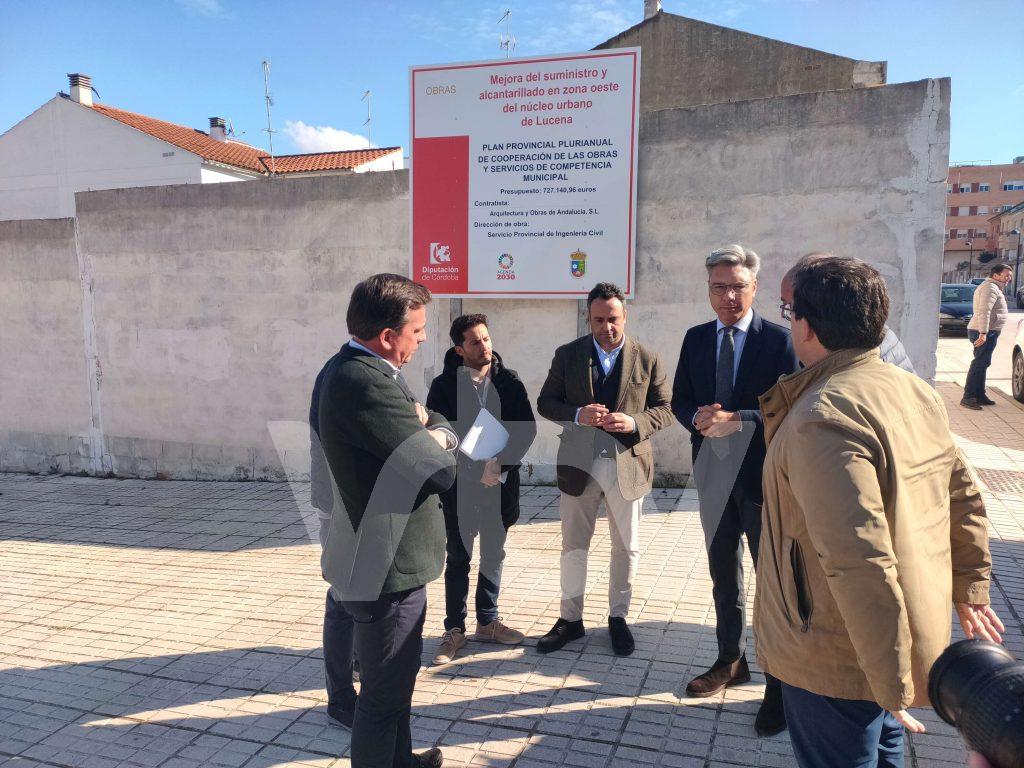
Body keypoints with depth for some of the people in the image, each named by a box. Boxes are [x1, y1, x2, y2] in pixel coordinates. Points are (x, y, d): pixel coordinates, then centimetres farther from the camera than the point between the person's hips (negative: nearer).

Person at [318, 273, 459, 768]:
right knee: (384, 695, 8)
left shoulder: (362, 370, 6)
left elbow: (446, 433, 12)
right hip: (386, 569, -11)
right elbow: (441, 469, -27)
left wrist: (432, 431, -10)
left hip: (389, 560, 11)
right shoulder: (364, 382, -27)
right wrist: (436, 439, -6)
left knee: (396, 679, 28)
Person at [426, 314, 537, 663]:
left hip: (500, 483, 3)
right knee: (458, 558, 8)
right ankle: (455, 628, 21)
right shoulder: (444, 385, -6)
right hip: (459, 486, -2)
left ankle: (487, 622, 30)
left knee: (493, 555, 14)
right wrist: (477, 469, -14)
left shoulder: (509, 381, 0)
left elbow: (527, 428, -3)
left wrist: (499, 463, -15)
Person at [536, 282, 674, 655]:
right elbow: (545, 403, 2)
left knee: (627, 547, 12)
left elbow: (664, 409, 2)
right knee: (573, 546, 10)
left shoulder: (648, 359, -2)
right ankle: (570, 618, 26)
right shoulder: (567, 355, -1)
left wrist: (634, 423, -19)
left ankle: (618, 617, 31)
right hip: (579, 464, 0)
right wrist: (577, 414, -18)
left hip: (628, 464, 0)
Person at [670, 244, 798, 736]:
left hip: (763, 478, -5)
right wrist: (697, 417, -14)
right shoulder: (696, 339, 5)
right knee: (724, 577, 19)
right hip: (714, 475, 5)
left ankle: (781, 684, 19)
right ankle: (731, 661, 38)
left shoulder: (780, 341, -10)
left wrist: (739, 420, -26)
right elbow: (679, 400, 7)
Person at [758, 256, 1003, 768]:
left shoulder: (824, 415, -28)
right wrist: (971, 588, 21)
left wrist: (894, 685, -25)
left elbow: (860, 562, -32)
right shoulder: (915, 390, 1)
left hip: (840, 662, -8)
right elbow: (963, 498, 11)